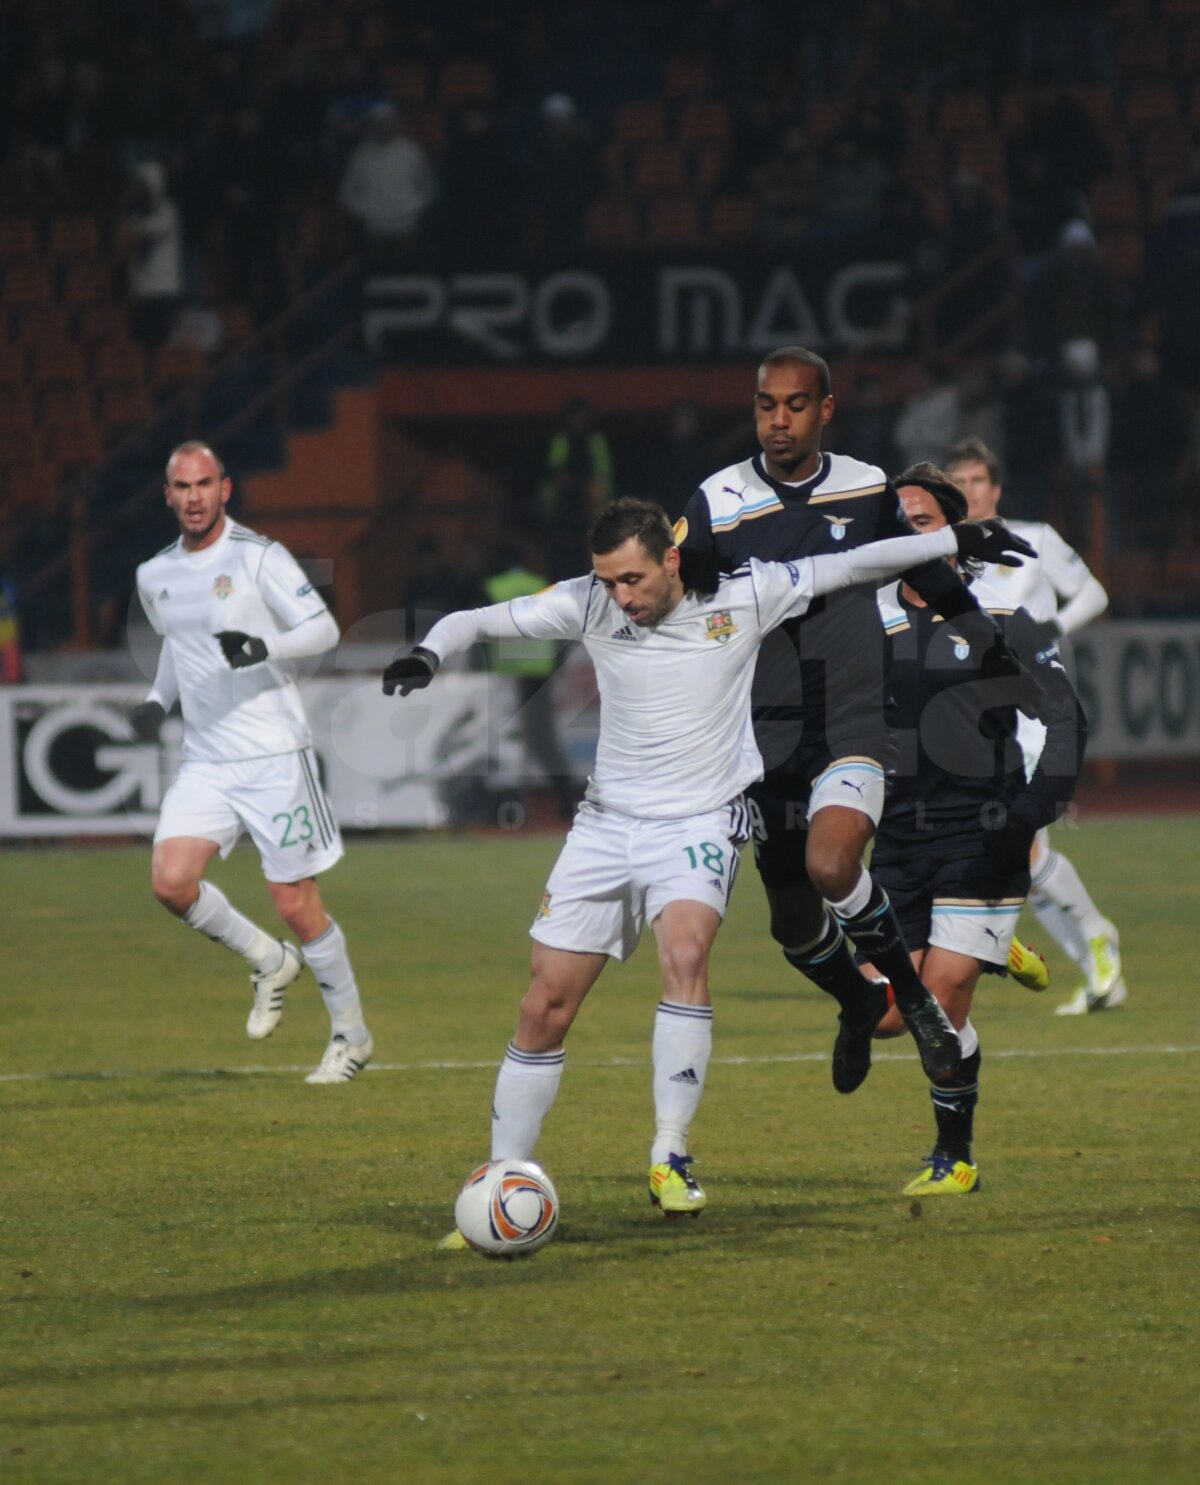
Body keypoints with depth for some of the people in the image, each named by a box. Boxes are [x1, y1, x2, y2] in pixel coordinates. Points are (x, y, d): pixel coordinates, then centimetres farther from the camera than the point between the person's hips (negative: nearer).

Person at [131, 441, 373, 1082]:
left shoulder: (258, 557, -8)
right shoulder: (155, 576, 9)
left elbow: (323, 628, -10)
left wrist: (266, 648, -27)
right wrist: (158, 700, 13)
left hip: (273, 757, -5)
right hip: (205, 760, 5)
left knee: (295, 904, -4)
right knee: (171, 881, -14)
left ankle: (352, 1034, 15)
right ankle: (268, 962, 12)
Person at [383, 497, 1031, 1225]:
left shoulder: (743, 594, -9)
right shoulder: (587, 605, -6)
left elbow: (851, 565, 1)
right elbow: (476, 621, -3)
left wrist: (957, 541, 1)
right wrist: (429, 654, -24)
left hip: (700, 823, -2)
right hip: (608, 823, 2)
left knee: (685, 953, -30)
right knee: (546, 1007, -1)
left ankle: (671, 1157, -26)